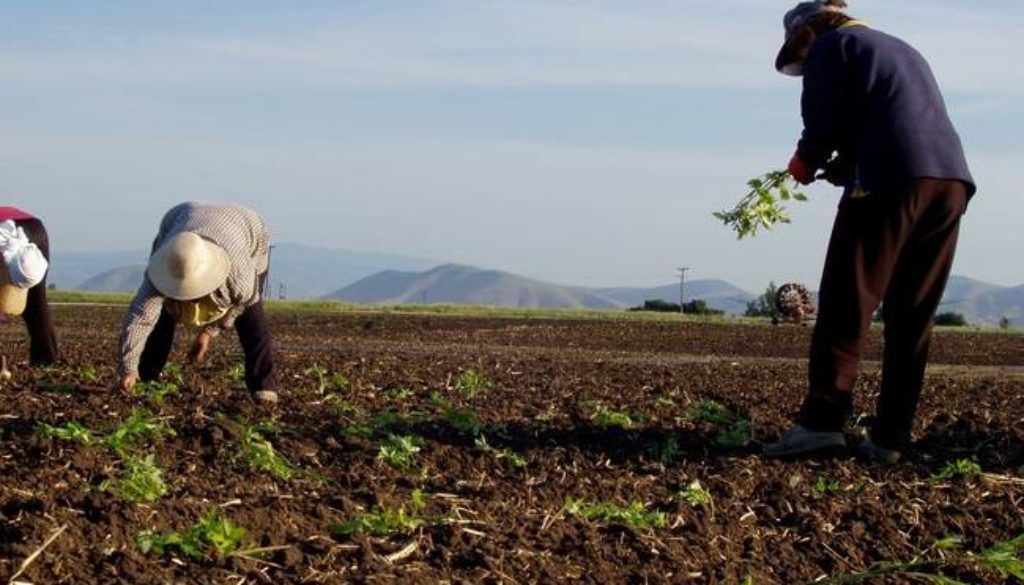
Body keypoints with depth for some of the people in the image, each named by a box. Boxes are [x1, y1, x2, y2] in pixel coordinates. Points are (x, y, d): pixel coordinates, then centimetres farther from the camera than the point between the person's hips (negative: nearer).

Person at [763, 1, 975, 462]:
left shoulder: (830, 45, 11)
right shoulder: (902, 50, 34)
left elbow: (824, 121, -2)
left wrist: (805, 164, 17)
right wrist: (843, 166, 22)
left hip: (892, 181, -7)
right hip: (952, 180, 7)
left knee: (846, 303, -7)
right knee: (912, 316, 7)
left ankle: (822, 420, -15)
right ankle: (889, 438, 5)